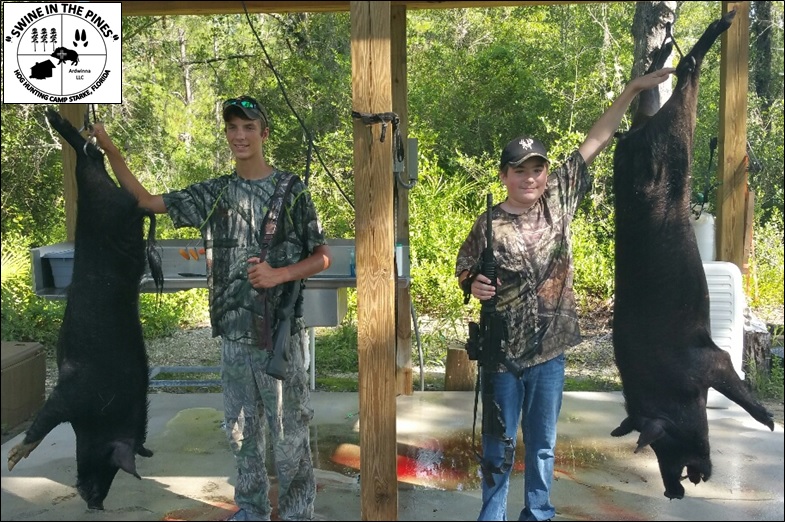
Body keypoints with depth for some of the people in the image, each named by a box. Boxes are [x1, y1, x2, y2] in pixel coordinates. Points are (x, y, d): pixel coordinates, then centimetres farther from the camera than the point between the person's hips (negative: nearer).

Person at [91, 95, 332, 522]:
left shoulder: (291, 190, -2)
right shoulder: (212, 193, 8)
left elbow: (322, 257, 1)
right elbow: (146, 201, 11)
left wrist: (279, 274, -15)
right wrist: (109, 149, 3)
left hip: (280, 331, -4)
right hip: (232, 331, 4)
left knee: (288, 430, 4)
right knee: (242, 430, 15)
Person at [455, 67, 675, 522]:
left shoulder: (559, 198, -2)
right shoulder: (489, 224, -8)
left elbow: (596, 141, -1)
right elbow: (465, 272, 2)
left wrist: (634, 89, -1)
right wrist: (474, 285, -21)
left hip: (549, 349, 2)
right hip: (502, 350, -2)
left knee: (542, 444, 16)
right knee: (499, 445, 11)